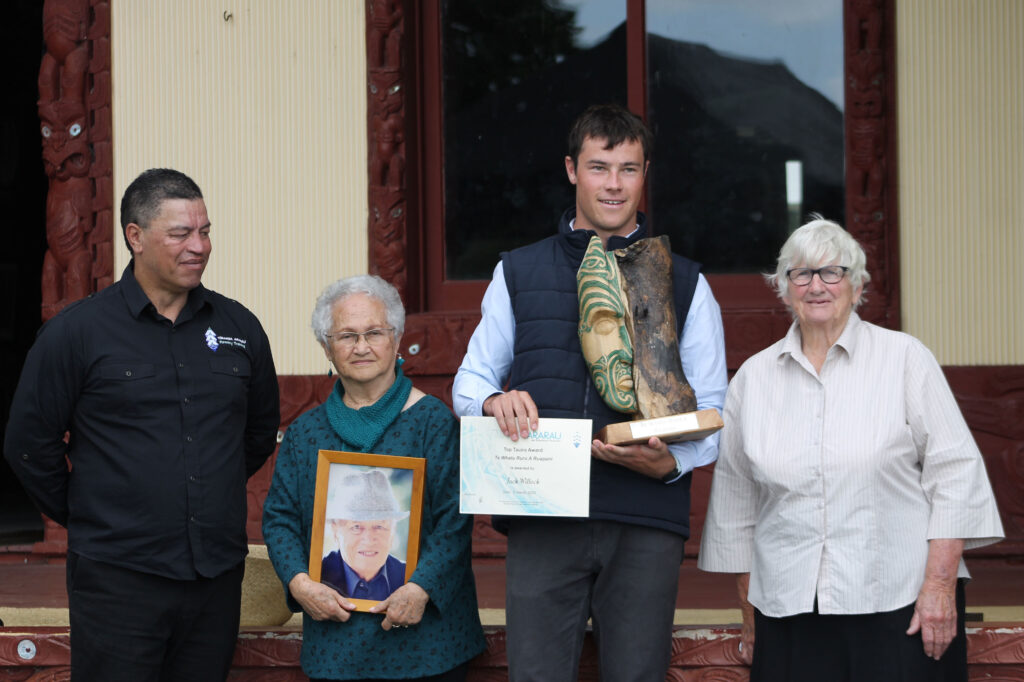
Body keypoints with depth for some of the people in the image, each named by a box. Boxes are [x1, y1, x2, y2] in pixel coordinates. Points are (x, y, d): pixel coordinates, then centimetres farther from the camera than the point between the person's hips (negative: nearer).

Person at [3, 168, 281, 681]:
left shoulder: (240, 328, 8)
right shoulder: (77, 332, -4)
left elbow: (262, 431, 22)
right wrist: (80, 515, 8)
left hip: (217, 576, 4)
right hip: (118, 577, -4)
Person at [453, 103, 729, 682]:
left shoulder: (685, 283, 13)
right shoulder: (518, 273, 16)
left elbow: (713, 414, 9)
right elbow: (470, 380, 19)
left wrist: (670, 462, -13)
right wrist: (494, 400, -7)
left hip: (647, 523, 0)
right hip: (543, 518, 0)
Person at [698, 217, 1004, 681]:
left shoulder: (905, 359, 2)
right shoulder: (753, 377, 10)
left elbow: (954, 470, -1)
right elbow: (735, 504, 14)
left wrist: (940, 585, -9)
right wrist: (749, 618, 14)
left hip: (901, 608, -2)